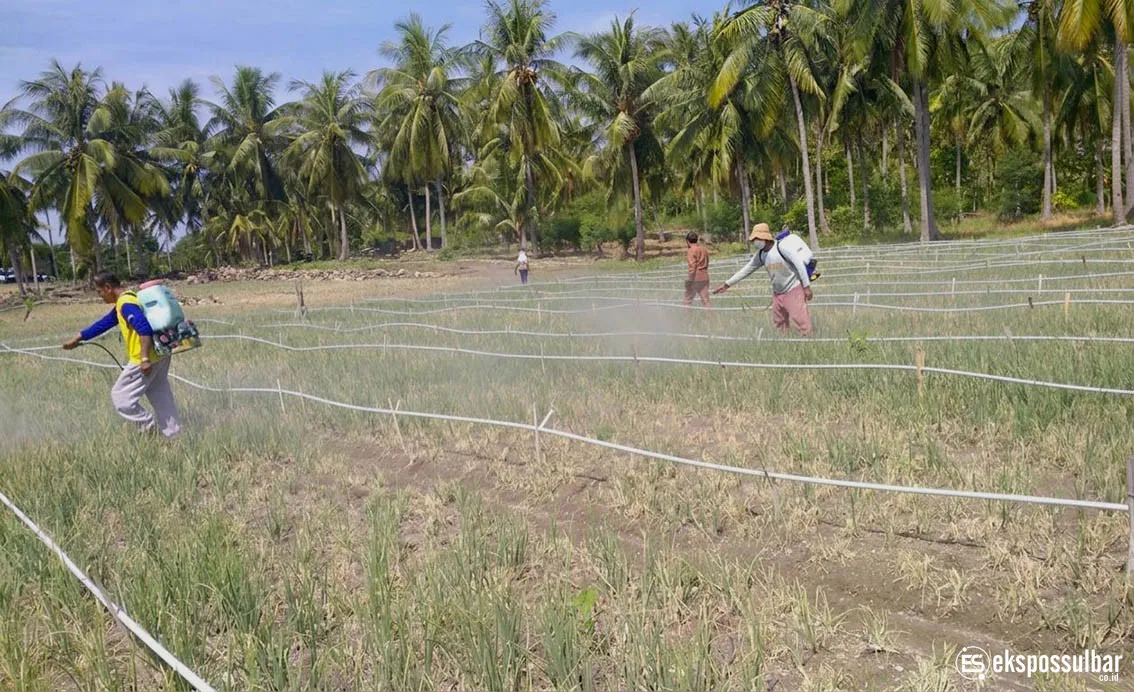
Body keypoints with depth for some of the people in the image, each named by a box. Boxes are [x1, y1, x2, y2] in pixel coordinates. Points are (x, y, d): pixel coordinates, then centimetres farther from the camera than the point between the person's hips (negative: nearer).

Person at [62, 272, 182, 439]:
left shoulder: (126, 304, -15)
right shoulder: (122, 303, 17)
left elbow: (145, 330, -26)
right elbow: (104, 323, 28)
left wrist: (145, 359, -29)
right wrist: (78, 339, 35)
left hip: (144, 360, -10)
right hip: (159, 356, 10)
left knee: (120, 397, 2)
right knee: (162, 399, 12)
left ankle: (151, 428, 1)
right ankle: (174, 436, 14)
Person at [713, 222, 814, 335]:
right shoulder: (760, 255, 4)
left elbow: (799, 264, -15)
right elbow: (747, 269, 10)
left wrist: (806, 286, -15)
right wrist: (727, 284, 9)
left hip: (793, 290, -7)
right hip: (777, 293, 7)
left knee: (800, 320, -11)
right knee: (778, 323, 10)